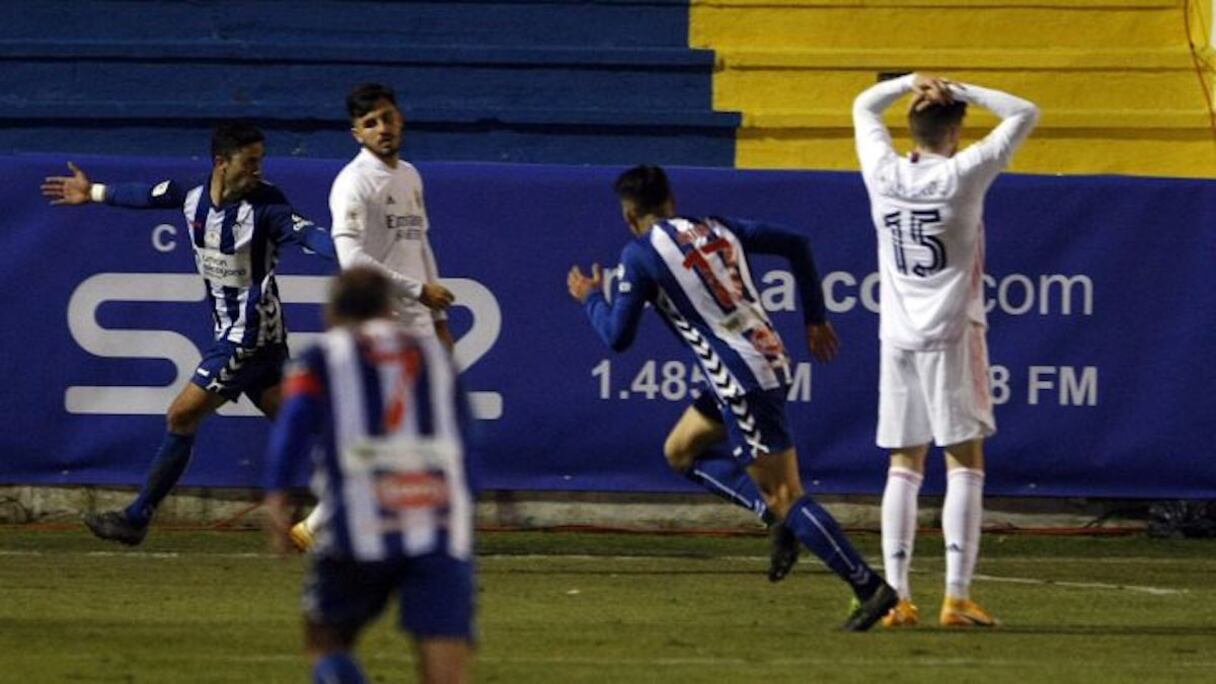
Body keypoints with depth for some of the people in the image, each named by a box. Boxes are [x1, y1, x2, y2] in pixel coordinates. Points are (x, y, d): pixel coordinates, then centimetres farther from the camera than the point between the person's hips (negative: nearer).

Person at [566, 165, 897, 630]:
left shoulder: (640, 254, -5)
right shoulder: (715, 228, 16)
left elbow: (617, 337, -3)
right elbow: (796, 245, 16)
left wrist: (590, 298, 18)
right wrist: (815, 319, 23)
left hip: (741, 380, -9)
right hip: (772, 361, 9)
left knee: (786, 497, -9)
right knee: (680, 452, 23)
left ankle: (870, 587, -15)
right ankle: (781, 519, 12)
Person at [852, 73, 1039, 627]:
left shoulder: (885, 175, 3)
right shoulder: (963, 175, -7)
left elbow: (863, 107, 22)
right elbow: (1024, 114, 2)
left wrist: (911, 84, 10)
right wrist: (960, 91, 2)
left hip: (898, 336, 4)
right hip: (952, 334, -4)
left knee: (904, 467, 8)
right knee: (965, 463, -2)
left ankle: (896, 596, 3)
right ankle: (956, 597, -11)